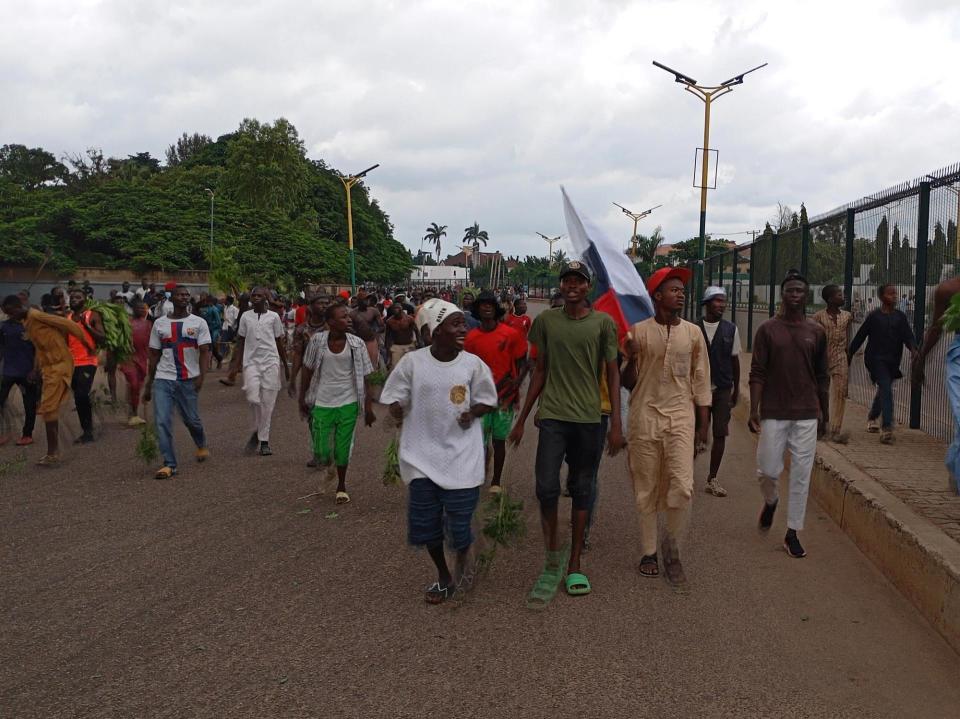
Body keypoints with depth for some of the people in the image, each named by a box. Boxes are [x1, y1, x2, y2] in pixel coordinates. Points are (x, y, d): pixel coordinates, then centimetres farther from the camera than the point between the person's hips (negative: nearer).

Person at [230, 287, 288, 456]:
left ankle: (264, 441, 8)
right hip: (251, 362, 1)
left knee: (268, 403, 0)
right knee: (253, 398, -17)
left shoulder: (273, 316, 5)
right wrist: (235, 365, 6)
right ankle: (257, 429, 9)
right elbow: (240, 342, 13)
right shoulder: (245, 316, 8)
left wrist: (286, 366, 12)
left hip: (271, 362, 0)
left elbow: (279, 342, 11)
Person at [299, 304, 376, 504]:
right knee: (321, 452, 0)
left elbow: (364, 377, -2)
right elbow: (307, 369, 4)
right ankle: (329, 464, 37)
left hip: (348, 404, 0)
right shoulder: (317, 340, -7)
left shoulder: (357, 344, -6)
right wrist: (302, 398, 4)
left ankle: (341, 486, 30)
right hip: (322, 404, 0)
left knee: (343, 449, 6)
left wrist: (368, 407, -3)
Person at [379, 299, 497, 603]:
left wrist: (473, 413, -13)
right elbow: (395, 399, 1)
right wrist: (397, 410, -19)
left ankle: (463, 557, 37)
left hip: (461, 456, -1)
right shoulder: (412, 362, -8)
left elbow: (487, 401, 5)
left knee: (459, 524, 0)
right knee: (425, 522, 9)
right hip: (422, 455, 1)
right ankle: (444, 576, 34)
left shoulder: (473, 364, -6)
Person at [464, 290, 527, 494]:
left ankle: (496, 481, 20)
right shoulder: (471, 337, 1)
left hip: (505, 396, -1)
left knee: (499, 439, 8)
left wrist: (516, 383, -14)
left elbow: (522, 363, 1)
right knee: (480, 440, -1)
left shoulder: (511, 334, -3)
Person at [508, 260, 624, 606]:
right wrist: (521, 419, 10)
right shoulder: (546, 321, 6)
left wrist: (616, 425, -3)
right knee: (547, 488, -10)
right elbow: (540, 372, 12)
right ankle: (553, 555, 12)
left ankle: (574, 565, 18)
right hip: (553, 416, 0)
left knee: (581, 490, 8)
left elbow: (613, 374, 3)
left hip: (589, 419, 0)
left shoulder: (603, 323, 1)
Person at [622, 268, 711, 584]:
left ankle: (672, 545, 13)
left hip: (681, 417, 1)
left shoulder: (693, 333, 6)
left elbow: (701, 383, 9)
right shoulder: (638, 330, 0)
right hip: (645, 417, -1)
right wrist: (631, 358, -16)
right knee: (646, 489, 6)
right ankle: (648, 552, 21)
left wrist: (703, 429, 6)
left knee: (682, 487, -11)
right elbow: (628, 383, 5)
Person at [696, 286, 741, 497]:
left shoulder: (731, 329, 3)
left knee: (720, 434, 0)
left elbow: (735, 360, 9)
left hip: (723, 389, 1)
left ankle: (712, 479, 9)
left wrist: (736, 389, 11)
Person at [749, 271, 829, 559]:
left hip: (807, 415, 2)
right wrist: (753, 411, -9)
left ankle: (792, 534, 13)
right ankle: (771, 502, 35)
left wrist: (824, 414, 11)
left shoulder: (816, 332, 6)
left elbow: (822, 377, 11)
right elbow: (757, 373, -2)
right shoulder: (768, 329, 0)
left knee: (801, 476, 3)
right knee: (768, 471, 1)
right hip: (773, 414, -2)